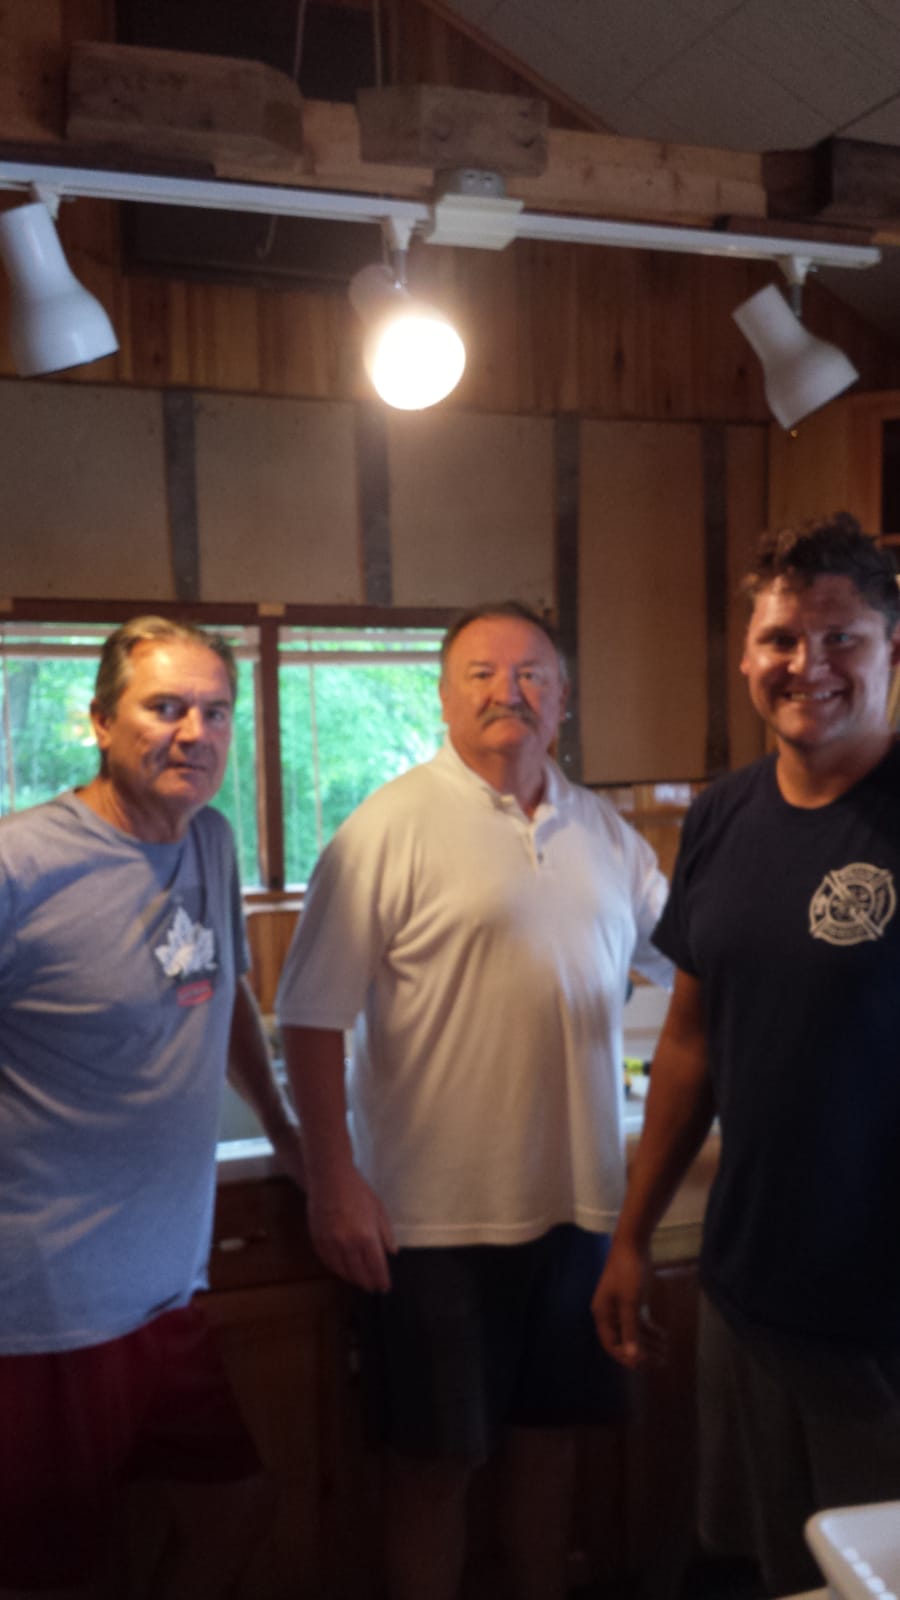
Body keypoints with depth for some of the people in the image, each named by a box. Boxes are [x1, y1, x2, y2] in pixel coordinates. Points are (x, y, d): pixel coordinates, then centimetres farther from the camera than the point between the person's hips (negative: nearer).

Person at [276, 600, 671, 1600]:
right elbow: (312, 1016, -12)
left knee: (547, 1437, 20)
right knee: (434, 1463, 9)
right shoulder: (393, 826, -10)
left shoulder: (602, 831, 8)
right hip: (435, 1217, -5)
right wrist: (333, 1182, -15)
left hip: (574, 1203, 5)